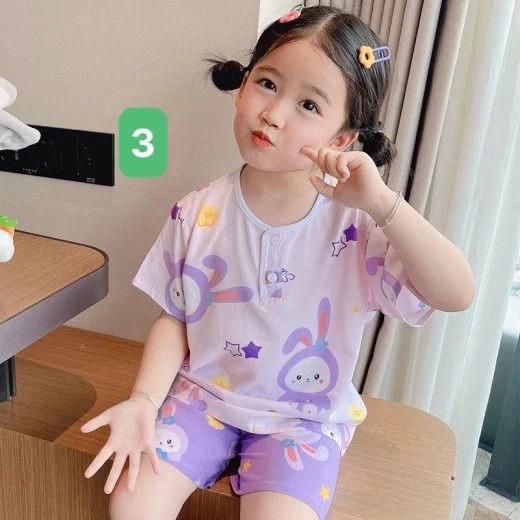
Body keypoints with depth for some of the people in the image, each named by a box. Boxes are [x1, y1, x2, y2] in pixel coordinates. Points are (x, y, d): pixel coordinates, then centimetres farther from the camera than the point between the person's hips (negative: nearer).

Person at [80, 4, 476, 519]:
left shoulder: (356, 225, -18)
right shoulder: (197, 214, -10)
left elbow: (458, 294, -27)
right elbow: (174, 319, -1)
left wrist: (381, 201, -38)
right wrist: (144, 400, -15)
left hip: (303, 417, -1)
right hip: (203, 393, 2)